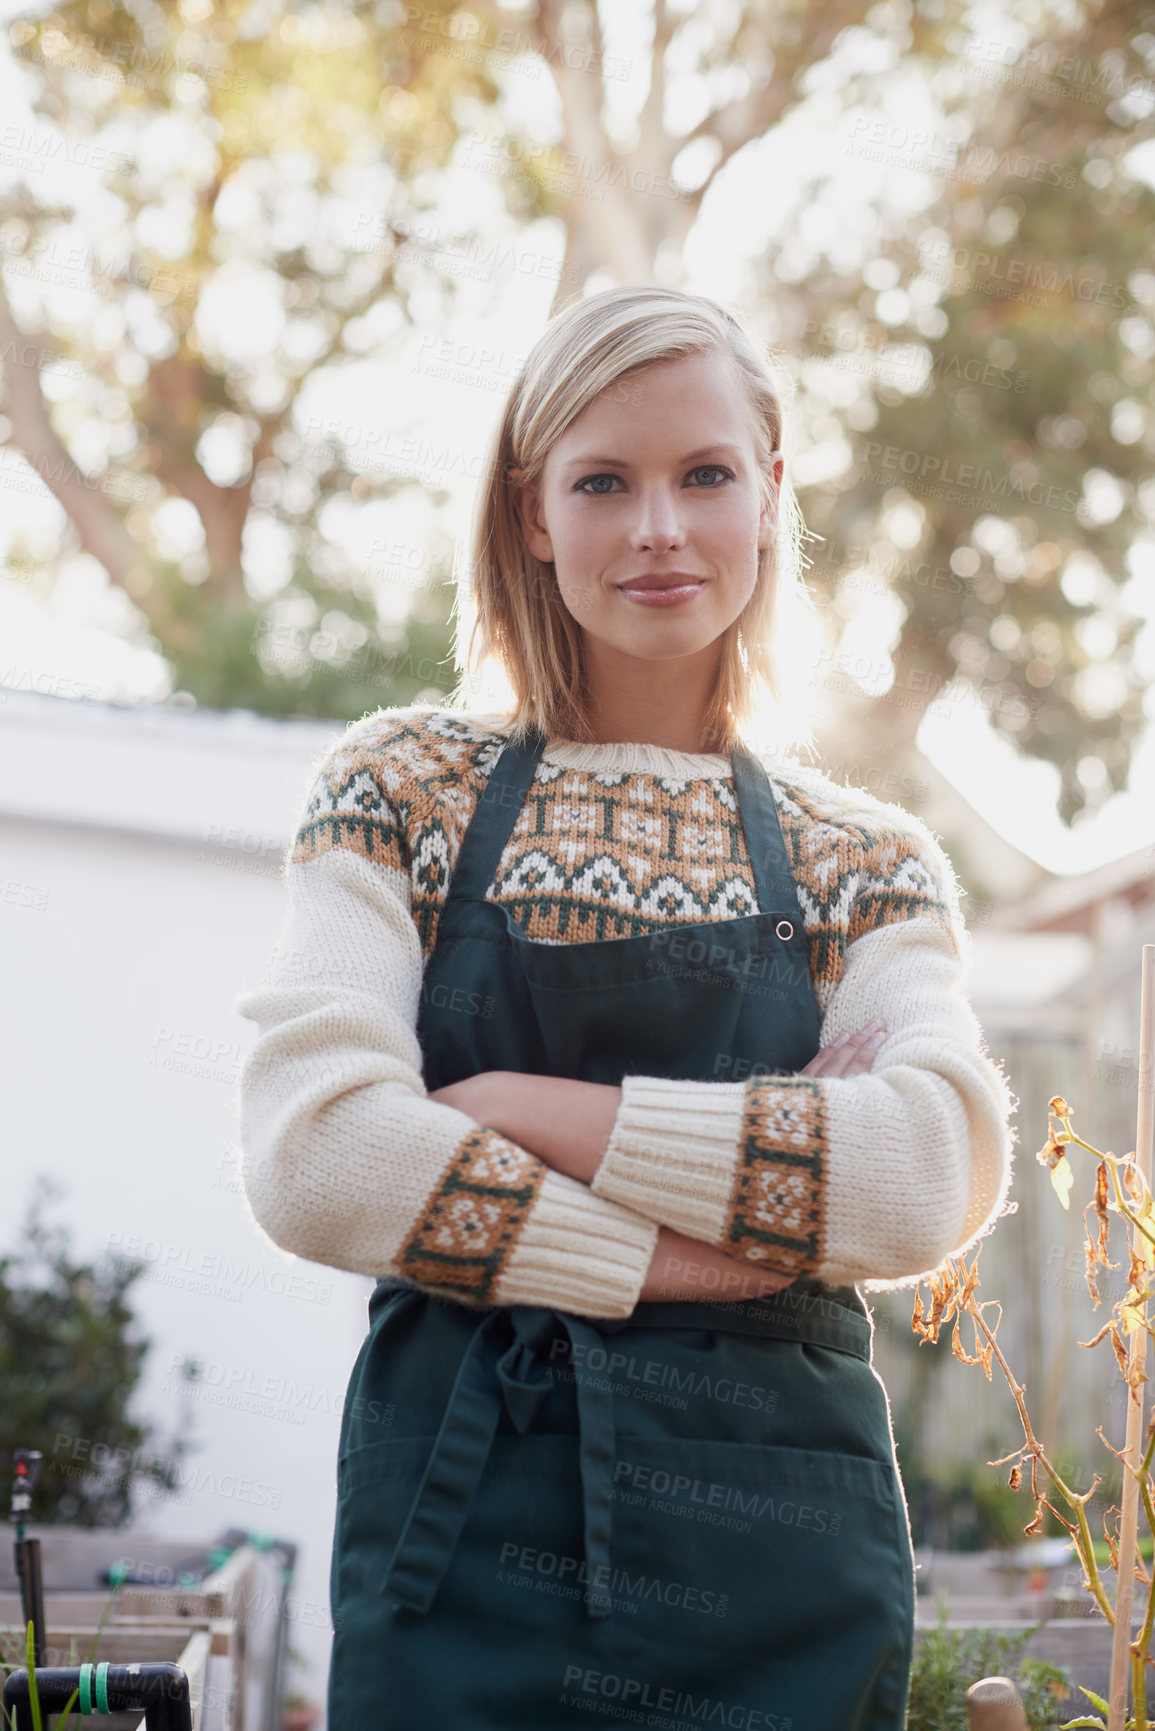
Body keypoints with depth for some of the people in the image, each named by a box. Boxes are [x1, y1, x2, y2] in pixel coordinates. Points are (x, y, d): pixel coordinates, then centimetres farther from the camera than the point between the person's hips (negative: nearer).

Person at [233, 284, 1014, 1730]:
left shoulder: (866, 861, 7)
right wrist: (673, 1257, -12)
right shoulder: (406, 787, 3)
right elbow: (311, 1156, -10)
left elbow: (938, 1177, -11)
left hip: (781, 1555, 2)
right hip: (466, 1530, -1)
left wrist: (533, 1109, -13)